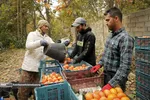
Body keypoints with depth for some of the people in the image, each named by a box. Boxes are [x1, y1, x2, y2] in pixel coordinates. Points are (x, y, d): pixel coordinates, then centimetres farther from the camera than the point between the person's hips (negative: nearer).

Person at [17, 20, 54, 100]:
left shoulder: (47, 38, 12)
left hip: (40, 67, 3)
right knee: (23, 90, 4)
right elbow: (28, 46, -16)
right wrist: (40, 42, -32)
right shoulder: (32, 34, 0)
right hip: (29, 66, -3)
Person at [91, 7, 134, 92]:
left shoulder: (125, 38, -23)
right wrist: (100, 64, 4)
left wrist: (111, 84, -30)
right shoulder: (111, 35, 5)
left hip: (116, 80, -8)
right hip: (106, 75, 8)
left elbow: (125, 67, -27)